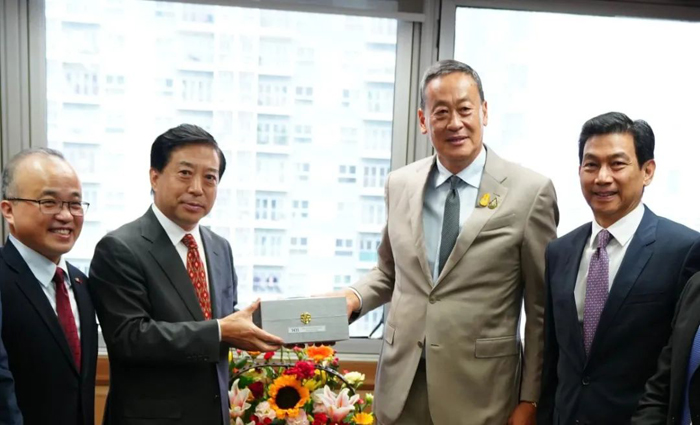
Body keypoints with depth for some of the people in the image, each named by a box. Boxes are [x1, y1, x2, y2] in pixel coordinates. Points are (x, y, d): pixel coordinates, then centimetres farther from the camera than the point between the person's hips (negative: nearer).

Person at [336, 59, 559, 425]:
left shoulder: (530, 191, -9)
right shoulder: (400, 184, 2)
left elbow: (543, 309, -5)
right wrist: (354, 297, -5)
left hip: (479, 392, -3)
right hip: (401, 384, 3)